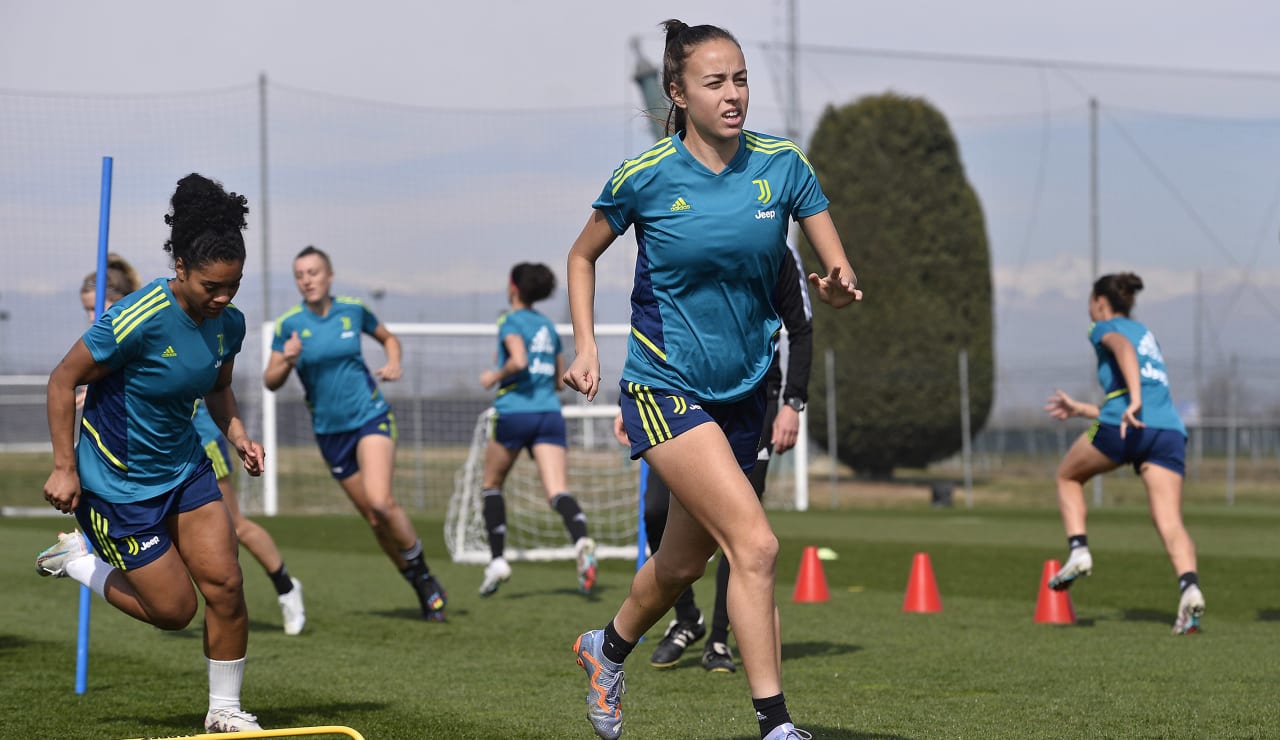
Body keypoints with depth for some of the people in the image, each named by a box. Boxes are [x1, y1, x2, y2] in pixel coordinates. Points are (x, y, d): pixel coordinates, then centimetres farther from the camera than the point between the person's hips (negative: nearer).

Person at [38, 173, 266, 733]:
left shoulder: (229, 324, -4)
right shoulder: (137, 319, -26)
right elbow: (64, 380, -17)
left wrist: (237, 435, -2)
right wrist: (65, 467, -18)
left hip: (185, 468, 6)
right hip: (117, 482, -6)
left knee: (224, 582, -5)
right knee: (174, 609, -1)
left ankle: (225, 709, 12)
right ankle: (75, 557, 22)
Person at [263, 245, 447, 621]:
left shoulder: (353, 311, -2)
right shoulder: (288, 324, -4)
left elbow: (388, 338, 18)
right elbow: (270, 381, -2)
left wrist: (393, 363, -3)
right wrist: (288, 361, -22)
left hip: (370, 417, -2)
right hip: (329, 431, 2)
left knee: (380, 501, -24)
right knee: (374, 519, 3)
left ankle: (423, 573, -4)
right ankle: (422, 588, 19)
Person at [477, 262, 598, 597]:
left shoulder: (511, 321, -1)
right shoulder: (549, 326, 19)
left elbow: (518, 361, -19)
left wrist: (495, 375, -2)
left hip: (514, 410, -4)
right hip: (550, 413, 4)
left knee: (492, 484, 17)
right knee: (558, 491, -11)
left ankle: (497, 559, 11)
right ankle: (581, 540, -40)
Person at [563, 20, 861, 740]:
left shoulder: (782, 164, -3)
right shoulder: (645, 177, -9)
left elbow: (842, 276, -2)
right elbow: (583, 255, 8)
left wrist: (840, 287, -25)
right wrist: (586, 346, -2)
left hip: (743, 392, 5)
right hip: (666, 389, -4)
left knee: (683, 562, 18)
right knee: (756, 545, -20)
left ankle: (608, 647, 48)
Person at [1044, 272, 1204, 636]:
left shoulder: (1106, 328, 13)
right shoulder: (1147, 335, 35)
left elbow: (1123, 348, -14)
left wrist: (1134, 401, -27)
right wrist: (1081, 410, 48)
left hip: (1124, 427, -5)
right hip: (1170, 429, 6)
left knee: (1067, 477, 22)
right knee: (1170, 522, -8)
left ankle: (1079, 552, 6)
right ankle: (1190, 587, -33)